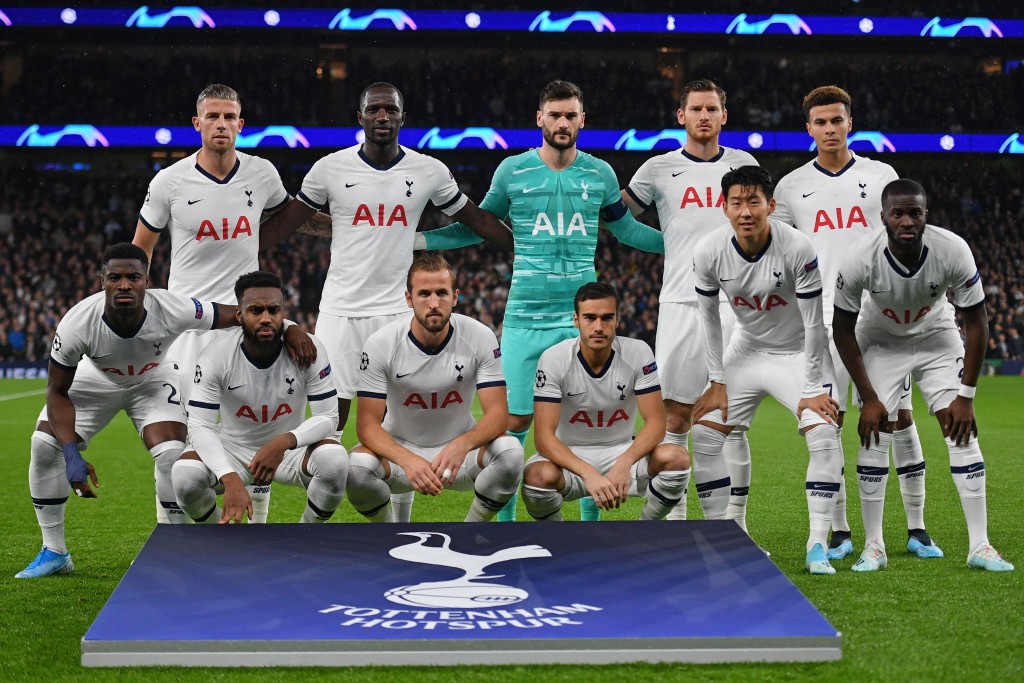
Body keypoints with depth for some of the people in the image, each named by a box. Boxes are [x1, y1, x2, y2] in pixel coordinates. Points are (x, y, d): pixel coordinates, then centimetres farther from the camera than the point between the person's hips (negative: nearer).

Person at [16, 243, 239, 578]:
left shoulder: (171, 310, -37)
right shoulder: (77, 323, -36)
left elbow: (237, 315, -24)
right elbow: (58, 391, -22)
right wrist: (72, 456, -32)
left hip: (152, 380, -1)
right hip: (95, 380, 1)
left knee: (171, 455, -21)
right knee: (44, 446, -12)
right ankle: (54, 552, 5)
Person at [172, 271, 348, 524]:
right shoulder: (217, 355, -20)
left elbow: (328, 417, -16)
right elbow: (200, 426, -23)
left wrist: (283, 443, -36)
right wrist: (231, 480, -39)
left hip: (290, 447, 0)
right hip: (232, 446, 0)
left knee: (335, 461, -31)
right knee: (184, 475, -30)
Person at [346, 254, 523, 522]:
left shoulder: (480, 337, -15)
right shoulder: (381, 343, -16)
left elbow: (498, 412, -18)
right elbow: (368, 422, -18)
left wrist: (462, 445, -41)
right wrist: (407, 460, -39)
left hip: (459, 448, 1)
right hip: (400, 448, -1)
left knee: (510, 452, -30)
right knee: (358, 465, -33)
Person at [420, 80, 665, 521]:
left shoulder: (600, 173, 6)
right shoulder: (512, 170, 2)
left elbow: (626, 229, 20)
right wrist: (417, 240, 3)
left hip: (582, 317, 1)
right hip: (525, 317, -1)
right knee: (515, 421, -1)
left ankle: (591, 522, 14)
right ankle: (504, 519, 14)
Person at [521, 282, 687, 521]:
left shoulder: (638, 353, -11)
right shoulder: (554, 359, -16)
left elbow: (655, 422, -13)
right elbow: (544, 435, -21)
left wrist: (624, 463, -33)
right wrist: (589, 474, -38)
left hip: (622, 451, 2)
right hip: (569, 456, -2)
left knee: (676, 457, -28)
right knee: (538, 476, -36)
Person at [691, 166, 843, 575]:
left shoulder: (797, 250, -28)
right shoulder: (709, 253, -18)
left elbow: (813, 325, -19)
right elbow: (710, 319, -2)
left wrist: (812, 390, -17)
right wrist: (717, 382, -2)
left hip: (798, 353, -3)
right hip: (747, 350, 3)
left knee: (824, 436, -21)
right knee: (704, 436, -5)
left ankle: (817, 546, -13)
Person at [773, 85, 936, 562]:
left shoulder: (881, 176, 7)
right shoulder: (791, 187, 8)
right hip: (821, 320, 0)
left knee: (900, 417, -1)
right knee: (827, 424, -2)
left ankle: (916, 528, 7)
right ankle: (839, 532, 7)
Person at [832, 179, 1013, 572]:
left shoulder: (953, 251, -30)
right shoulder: (861, 262, -31)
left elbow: (976, 323, -17)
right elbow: (843, 331, -15)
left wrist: (966, 396, -17)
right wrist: (868, 397, -15)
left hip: (937, 337, 1)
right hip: (881, 341, -1)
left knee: (963, 432, -8)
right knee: (874, 435, -9)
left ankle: (980, 546, -4)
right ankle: (873, 547, 2)